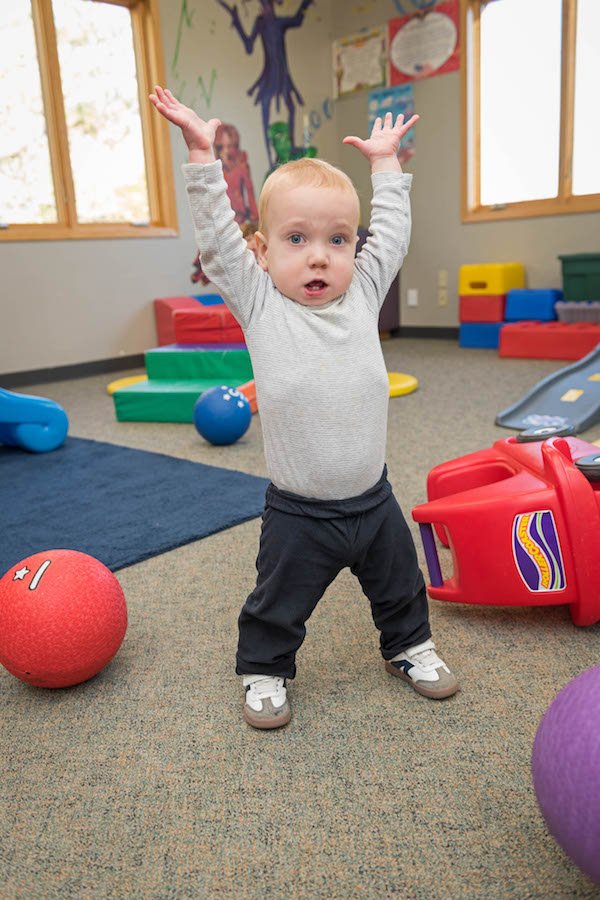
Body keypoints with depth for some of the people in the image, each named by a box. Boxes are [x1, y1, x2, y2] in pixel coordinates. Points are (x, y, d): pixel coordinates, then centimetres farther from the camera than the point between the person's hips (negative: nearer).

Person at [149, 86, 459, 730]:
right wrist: (201, 154, -16)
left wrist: (385, 162, 17)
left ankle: (408, 647, 49)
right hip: (298, 514, -3)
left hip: (373, 500, 4)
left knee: (399, 587, 24)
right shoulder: (259, 305, -9)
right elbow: (217, 241, -14)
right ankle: (264, 670, 39)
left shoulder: (362, 294, -1)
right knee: (278, 605, 13)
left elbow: (391, 234, 11)